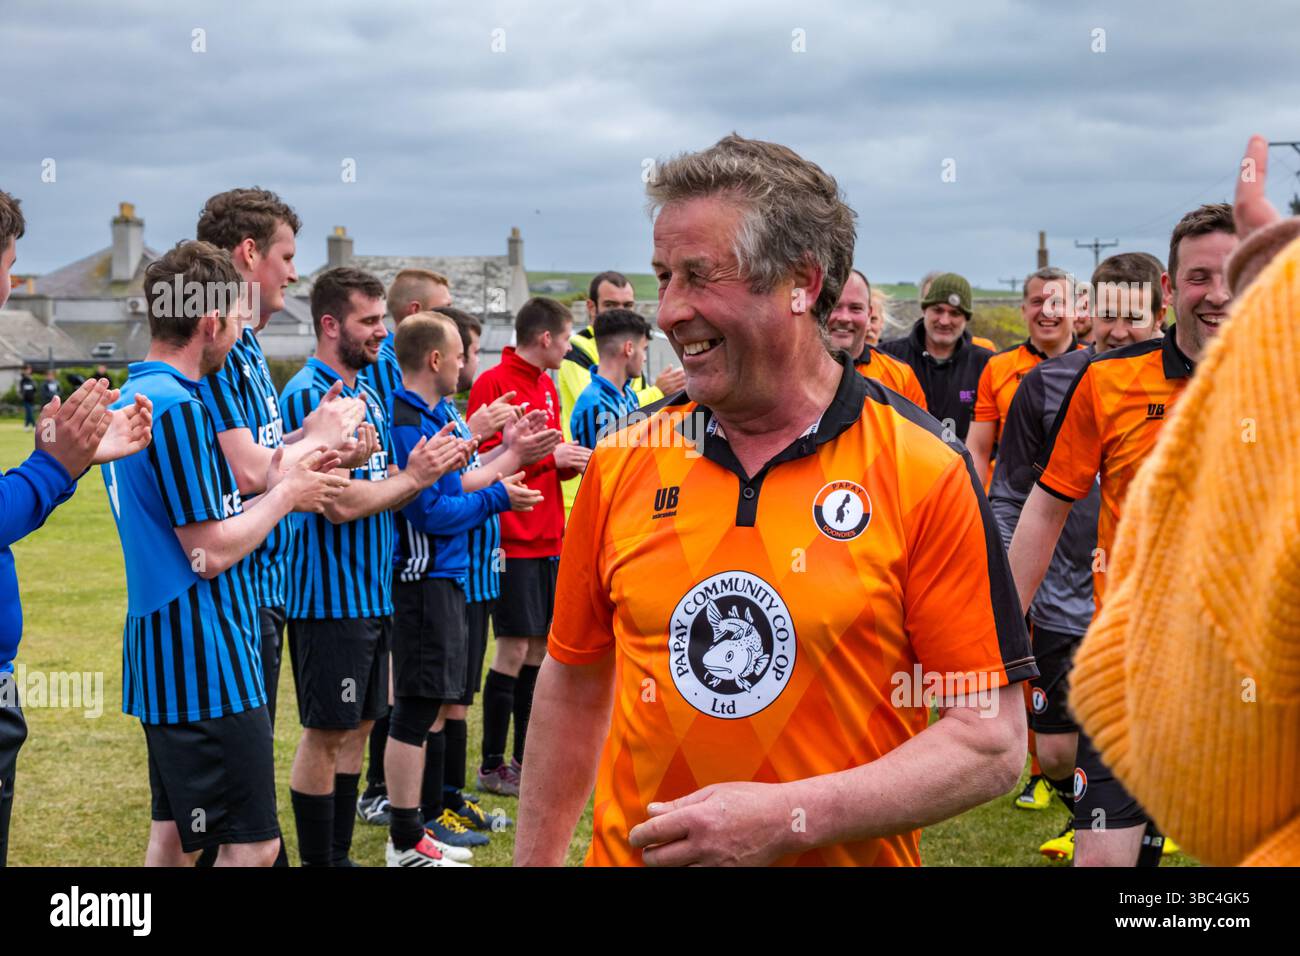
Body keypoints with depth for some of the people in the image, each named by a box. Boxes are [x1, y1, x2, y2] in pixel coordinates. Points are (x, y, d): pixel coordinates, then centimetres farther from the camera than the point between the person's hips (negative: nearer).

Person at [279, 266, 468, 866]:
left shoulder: (367, 394, 13)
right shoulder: (309, 395, -15)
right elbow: (341, 503, -23)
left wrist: (428, 467, -3)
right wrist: (414, 477, -12)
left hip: (372, 591, 9)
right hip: (331, 596, -9)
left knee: (357, 728, 14)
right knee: (326, 733, 0)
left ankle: (339, 855, 24)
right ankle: (318, 860, 10)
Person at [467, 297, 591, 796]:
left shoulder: (547, 386, 15)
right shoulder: (494, 383, -12)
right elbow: (484, 460, -18)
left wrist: (570, 462, 2)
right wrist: (547, 456, -16)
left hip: (547, 538, 8)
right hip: (513, 539, -8)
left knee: (539, 647, 11)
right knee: (514, 649, -4)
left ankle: (526, 758, 21)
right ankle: (492, 767, 6)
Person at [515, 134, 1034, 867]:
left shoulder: (925, 472, -12)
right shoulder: (621, 463, -1)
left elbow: (992, 740, -13)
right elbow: (574, 684, 8)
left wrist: (791, 819, -21)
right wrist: (535, 858, 5)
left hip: (845, 854, -2)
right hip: (630, 850, 3)